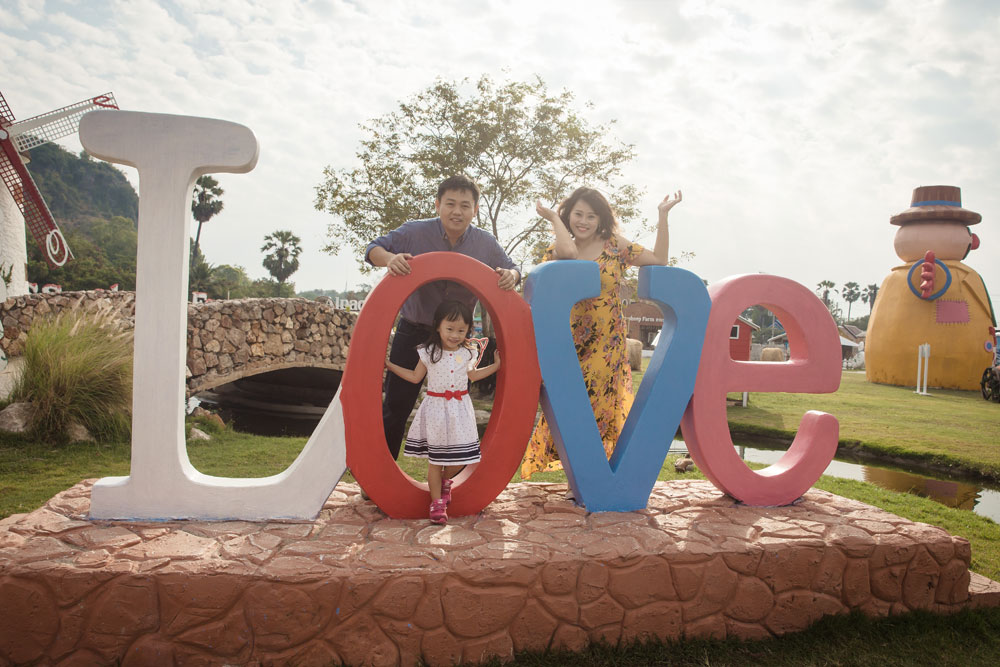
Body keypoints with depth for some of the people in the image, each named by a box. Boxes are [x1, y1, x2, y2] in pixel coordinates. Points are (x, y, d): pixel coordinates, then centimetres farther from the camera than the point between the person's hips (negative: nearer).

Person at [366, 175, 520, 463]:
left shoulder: (486, 244, -3)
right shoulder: (414, 232, -9)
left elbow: (510, 271, 8)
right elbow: (374, 248, -6)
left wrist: (510, 276, -19)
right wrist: (389, 258, -31)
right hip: (413, 333, -2)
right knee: (396, 406, 2)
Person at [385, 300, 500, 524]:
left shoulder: (468, 353, 1)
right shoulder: (429, 352, -5)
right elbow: (415, 377, 6)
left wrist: (496, 364, 18)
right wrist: (389, 364, 3)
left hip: (460, 410, 2)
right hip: (436, 409, -2)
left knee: (460, 456, 2)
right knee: (435, 459, 1)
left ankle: (444, 480, 34)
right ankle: (437, 502, 13)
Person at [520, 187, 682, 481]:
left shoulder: (614, 245, 5)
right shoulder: (559, 250, 5)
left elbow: (659, 259, 2)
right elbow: (569, 252, -21)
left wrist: (663, 216, -2)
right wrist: (554, 218, -9)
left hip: (608, 341, 0)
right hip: (572, 340, 0)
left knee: (600, 401, 2)